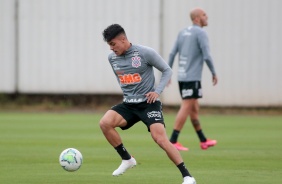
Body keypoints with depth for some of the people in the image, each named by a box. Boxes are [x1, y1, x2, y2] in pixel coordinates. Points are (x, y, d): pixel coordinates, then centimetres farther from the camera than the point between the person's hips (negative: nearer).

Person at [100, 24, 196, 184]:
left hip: (148, 103, -5)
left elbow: (167, 71, -2)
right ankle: (127, 160, -1)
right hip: (128, 104, 5)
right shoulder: (112, 58, 5)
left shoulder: (145, 53, -11)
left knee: (160, 138, -21)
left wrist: (157, 91, -13)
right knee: (105, 123, -19)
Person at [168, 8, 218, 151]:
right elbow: (206, 56, -15)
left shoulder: (183, 32, 13)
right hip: (192, 77, -8)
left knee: (194, 108, 15)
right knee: (186, 108, -9)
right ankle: (173, 141, -13)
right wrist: (214, 73, -3)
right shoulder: (200, 33, -9)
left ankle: (203, 141, 24)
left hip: (182, 76, 8)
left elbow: (172, 54, 10)